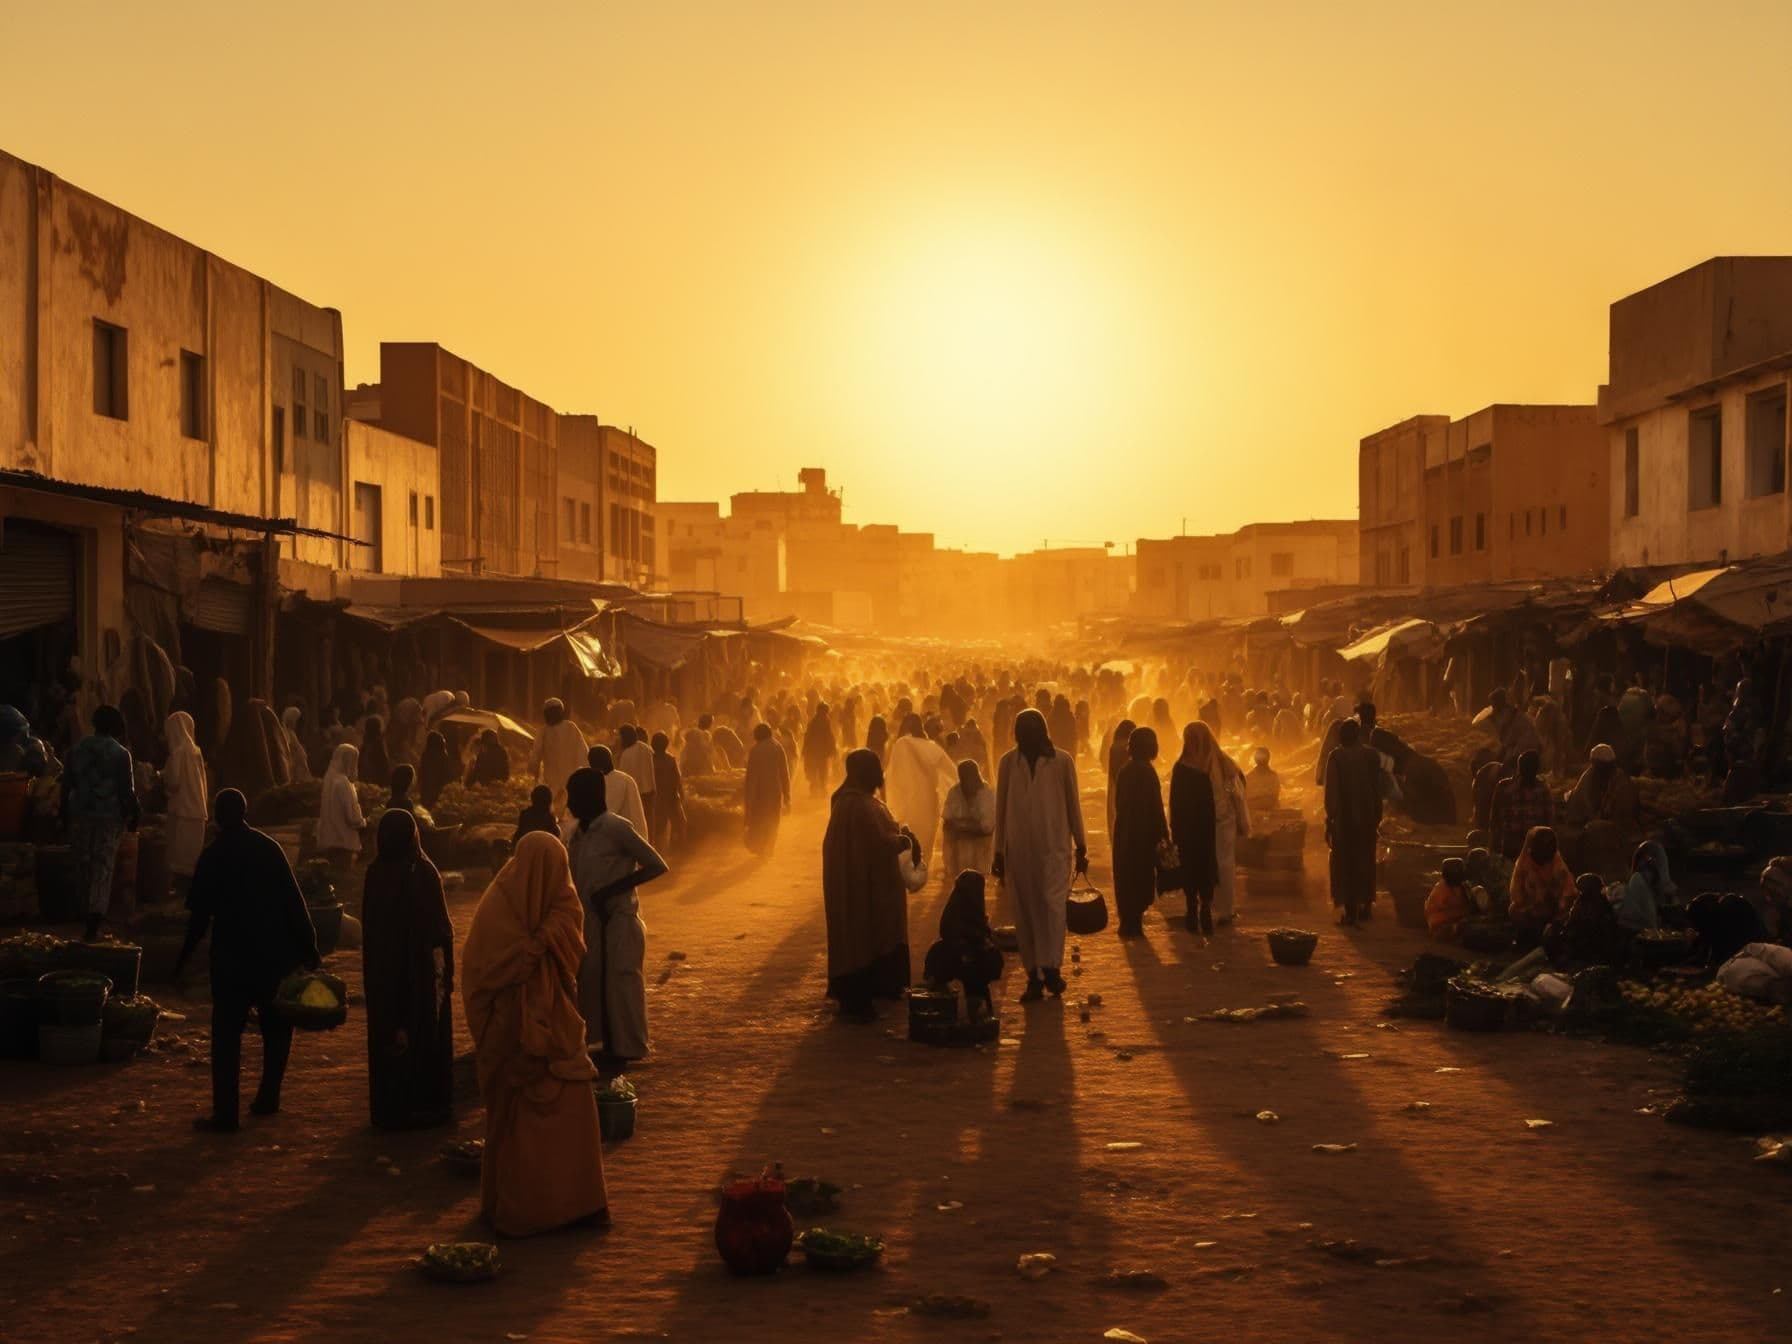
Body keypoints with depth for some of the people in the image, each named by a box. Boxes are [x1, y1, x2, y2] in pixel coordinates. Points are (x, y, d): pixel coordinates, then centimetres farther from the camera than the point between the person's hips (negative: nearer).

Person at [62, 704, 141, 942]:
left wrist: (65, 815, 15)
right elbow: (128, 790, -8)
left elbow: (66, 785, 7)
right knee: (103, 868, -2)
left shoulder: (76, 749, 3)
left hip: (80, 815, 3)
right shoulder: (121, 754, -8)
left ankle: (89, 909, 25)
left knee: (83, 863, 15)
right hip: (110, 816, -3)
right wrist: (134, 815, 3)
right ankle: (94, 921, -10)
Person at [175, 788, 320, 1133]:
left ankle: (225, 1113, -5)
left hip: (232, 956, -2)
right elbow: (294, 901, -3)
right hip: (276, 955, 2)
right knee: (276, 1026, 19)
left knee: (227, 1033, 0)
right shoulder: (269, 848, 1)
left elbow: (200, 913, -2)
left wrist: (184, 956, 10)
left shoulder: (213, 856, -3)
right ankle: (268, 1098, 20)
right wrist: (308, 948, 0)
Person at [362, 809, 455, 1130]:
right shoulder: (423, 872, -11)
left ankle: (388, 1108, 15)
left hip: (382, 972, 3)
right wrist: (445, 969, 0)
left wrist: (374, 970, 11)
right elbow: (440, 926, -9)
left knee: (387, 1033, 11)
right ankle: (426, 1105, 12)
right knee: (426, 1031, 8)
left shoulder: (374, 874, -6)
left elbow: (368, 927, 1)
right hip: (421, 971, -2)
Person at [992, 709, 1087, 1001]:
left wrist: (1081, 847, 5)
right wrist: (998, 851, 9)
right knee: (1025, 911, 2)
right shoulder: (1008, 762, 5)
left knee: (1052, 903, -15)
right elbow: (1001, 808, 9)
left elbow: (1073, 805, 5)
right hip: (1019, 848, 2)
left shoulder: (1061, 761, 1)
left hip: (1054, 846, -2)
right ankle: (1033, 975, 7)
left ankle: (1051, 966, -15)